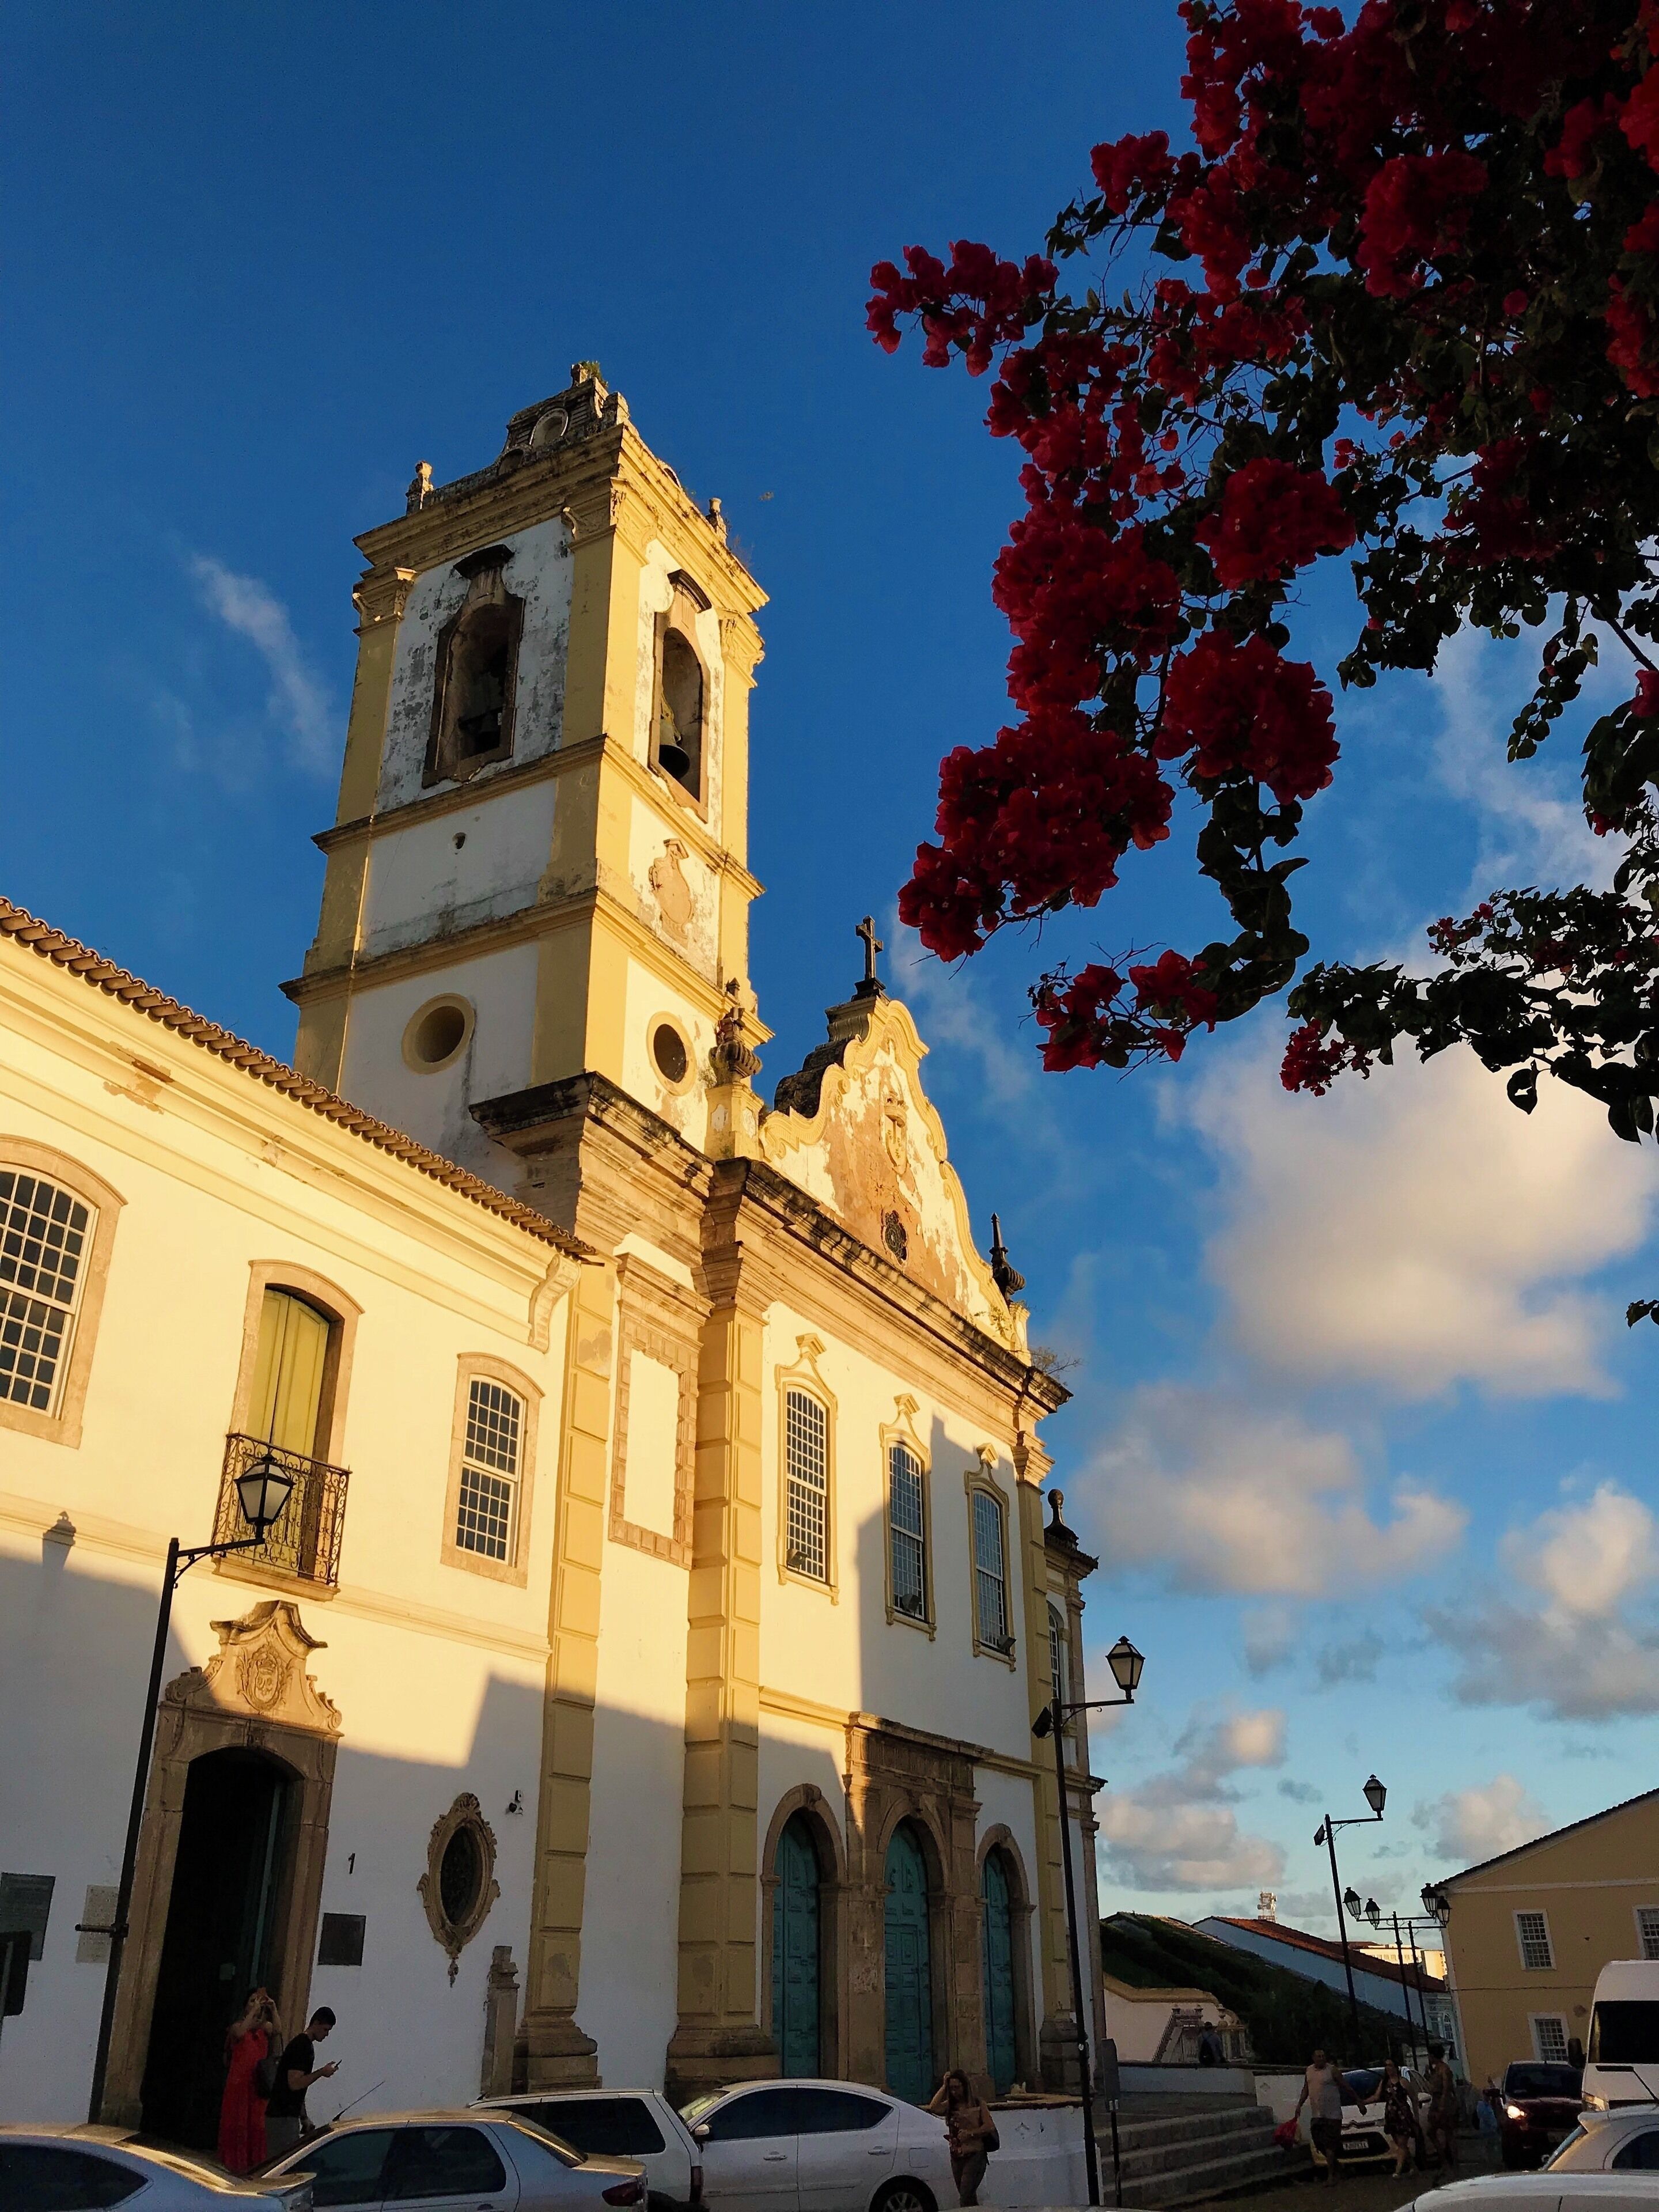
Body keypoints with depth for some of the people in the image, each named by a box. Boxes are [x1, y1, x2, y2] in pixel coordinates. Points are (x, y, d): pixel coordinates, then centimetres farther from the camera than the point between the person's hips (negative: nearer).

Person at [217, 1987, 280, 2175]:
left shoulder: (265, 2027, 10)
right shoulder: (237, 2026, 1)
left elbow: (278, 2031, -11)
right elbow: (239, 2033, -23)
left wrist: (273, 2009, -12)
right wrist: (253, 2011, -22)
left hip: (258, 2084, 3)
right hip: (239, 2082, -3)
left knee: (257, 2123, 1)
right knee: (237, 2121, 0)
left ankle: (254, 2161, 8)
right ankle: (235, 2161, 9)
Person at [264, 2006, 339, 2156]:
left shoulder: (307, 2046, 15)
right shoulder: (300, 2046, -16)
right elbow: (295, 2083, -23)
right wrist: (321, 2072, -17)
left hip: (290, 2115, 10)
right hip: (282, 2117, -10)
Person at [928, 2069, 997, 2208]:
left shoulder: (977, 2103, -2)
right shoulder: (950, 2105, 8)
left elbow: (990, 2127, -8)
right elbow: (933, 2108, -11)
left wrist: (970, 2133, -17)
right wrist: (944, 2087, -10)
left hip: (975, 2155, -6)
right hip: (956, 2156, 6)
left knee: (965, 2197, -16)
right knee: (970, 2198, 14)